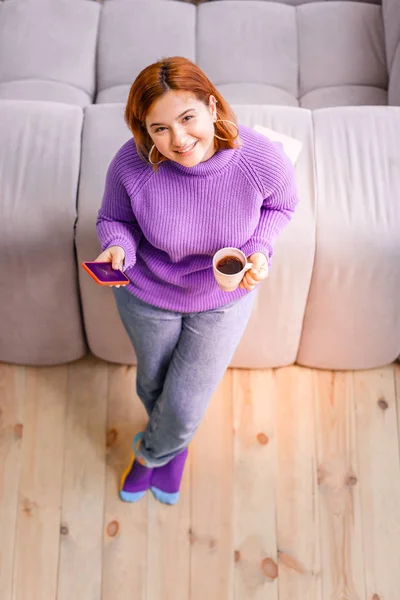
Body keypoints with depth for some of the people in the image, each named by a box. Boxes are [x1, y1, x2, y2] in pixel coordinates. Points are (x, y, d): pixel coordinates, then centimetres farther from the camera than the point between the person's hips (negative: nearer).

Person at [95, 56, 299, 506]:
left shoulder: (263, 160, -30)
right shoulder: (131, 164, -30)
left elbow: (280, 205, -5)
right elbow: (113, 219, -8)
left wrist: (259, 250, -24)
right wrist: (118, 248, -31)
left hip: (224, 299, 0)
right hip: (148, 295, 1)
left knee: (185, 408, 10)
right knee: (152, 385, 26)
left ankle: (151, 452, 51)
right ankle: (173, 447, 65)